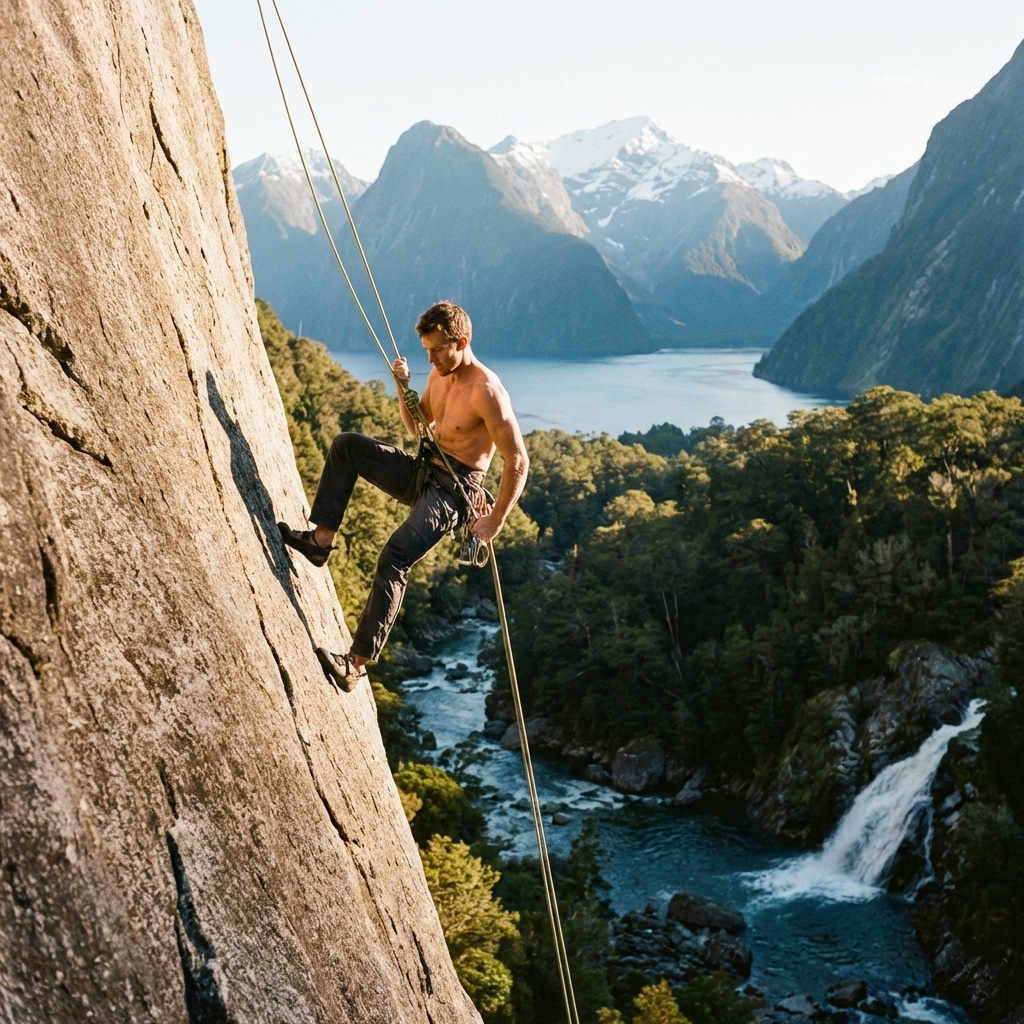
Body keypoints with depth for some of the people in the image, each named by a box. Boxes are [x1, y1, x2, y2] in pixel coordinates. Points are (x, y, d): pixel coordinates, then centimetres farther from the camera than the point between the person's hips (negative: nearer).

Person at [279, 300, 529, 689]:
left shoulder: (487, 391, -21)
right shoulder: (439, 374, 6)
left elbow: (518, 461, -21)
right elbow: (416, 426, 20)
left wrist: (495, 520, -20)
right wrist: (403, 388, 0)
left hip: (453, 489, -9)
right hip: (421, 470, 9)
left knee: (395, 558, -26)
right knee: (345, 445, 1)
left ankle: (357, 663, -25)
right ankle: (321, 539, 0)